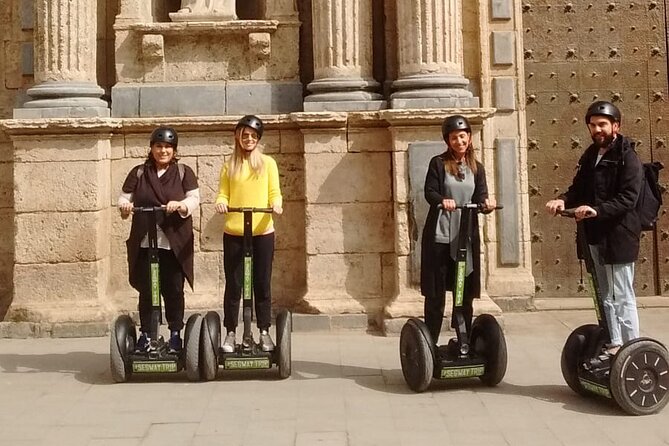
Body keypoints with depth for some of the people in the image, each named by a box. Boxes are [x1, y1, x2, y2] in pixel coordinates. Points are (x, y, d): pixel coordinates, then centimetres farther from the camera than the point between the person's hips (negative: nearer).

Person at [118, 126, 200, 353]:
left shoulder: (184, 172, 7)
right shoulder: (138, 173, 12)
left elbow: (194, 199, -2)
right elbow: (124, 198, 10)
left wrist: (180, 205, -23)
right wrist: (124, 206, -13)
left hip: (175, 243, -1)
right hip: (144, 243, 1)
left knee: (174, 290, 2)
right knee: (146, 290, 4)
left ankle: (175, 334, 14)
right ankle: (146, 334, 14)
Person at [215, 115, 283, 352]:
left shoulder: (268, 163, 6)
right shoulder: (229, 165, 8)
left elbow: (274, 193, 3)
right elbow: (223, 194, 5)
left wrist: (276, 204, -18)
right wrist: (221, 203, -17)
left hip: (263, 232, 0)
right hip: (233, 233, 0)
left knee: (262, 284, 6)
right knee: (233, 284, 4)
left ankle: (264, 332, 16)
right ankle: (230, 333, 13)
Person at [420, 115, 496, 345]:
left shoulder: (477, 168, 11)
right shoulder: (438, 163, 0)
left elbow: (481, 197, 1)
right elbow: (429, 192, -10)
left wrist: (487, 203, -23)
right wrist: (442, 200, -32)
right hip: (439, 236, -3)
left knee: (466, 292, 8)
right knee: (436, 293, 2)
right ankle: (430, 344, 10)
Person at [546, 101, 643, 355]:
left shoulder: (627, 157, -10)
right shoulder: (590, 155, 14)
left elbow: (627, 199, -19)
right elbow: (578, 189, 14)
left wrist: (597, 210, -32)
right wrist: (563, 200, -7)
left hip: (618, 236, -8)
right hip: (595, 235, 8)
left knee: (622, 298, -5)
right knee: (606, 296, 16)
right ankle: (615, 344, 28)